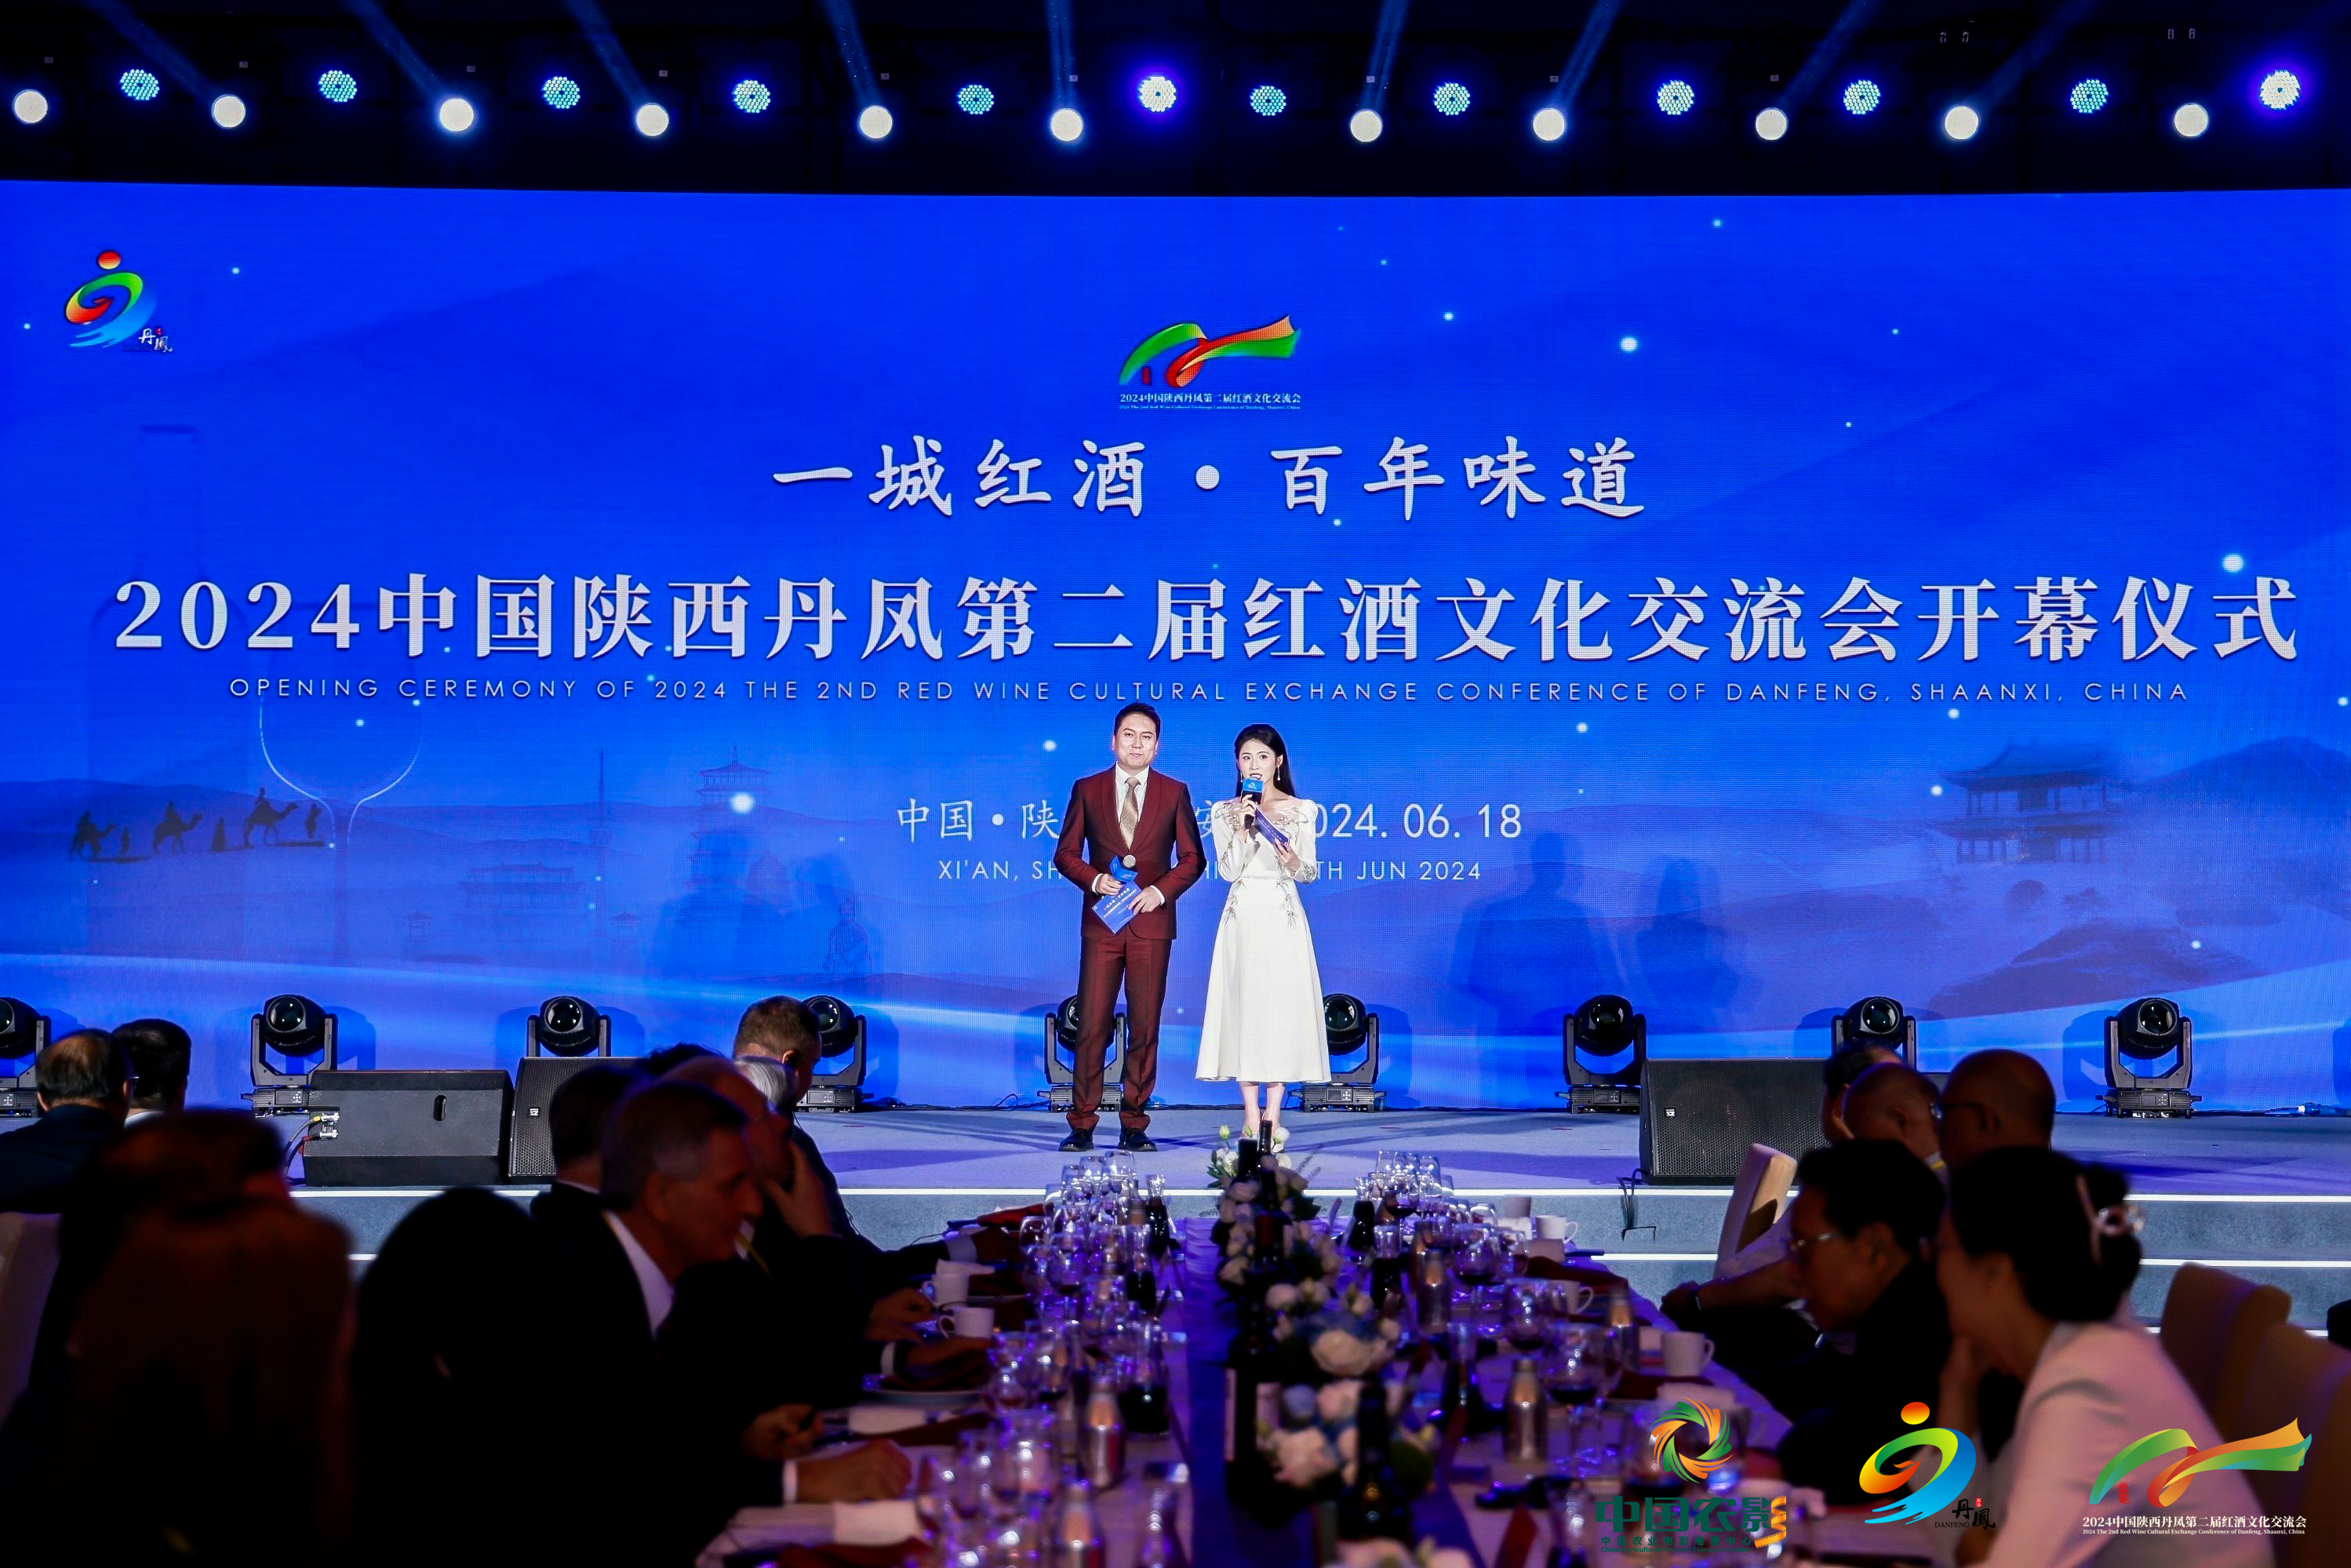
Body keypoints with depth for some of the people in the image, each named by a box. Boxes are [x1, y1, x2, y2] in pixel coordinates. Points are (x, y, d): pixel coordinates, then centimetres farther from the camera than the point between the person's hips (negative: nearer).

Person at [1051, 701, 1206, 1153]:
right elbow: (1065, 854, 8)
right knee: (1091, 1025, -2)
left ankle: (1134, 1125, 9)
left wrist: (1162, 889, -9)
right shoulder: (1087, 790, 8)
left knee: (1145, 1026, 2)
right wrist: (1094, 879, -11)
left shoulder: (1175, 793, 8)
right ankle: (1082, 1125, 3)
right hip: (1101, 921, 0)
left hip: (1151, 922, 0)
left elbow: (1193, 859, 8)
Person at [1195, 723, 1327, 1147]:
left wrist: (1293, 862, -16)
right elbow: (1227, 871, -3)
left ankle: (1273, 1114, 3)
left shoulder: (1301, 810, 6)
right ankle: (1251, 1115, 2)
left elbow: (1309, 873, 5)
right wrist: (1241, 829, -14)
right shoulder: (1224, 812, 7)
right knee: (1244, 1004, -2)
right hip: (1243, 917, 0)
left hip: (1283, 918, 0)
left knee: (1283, 1003, -3)